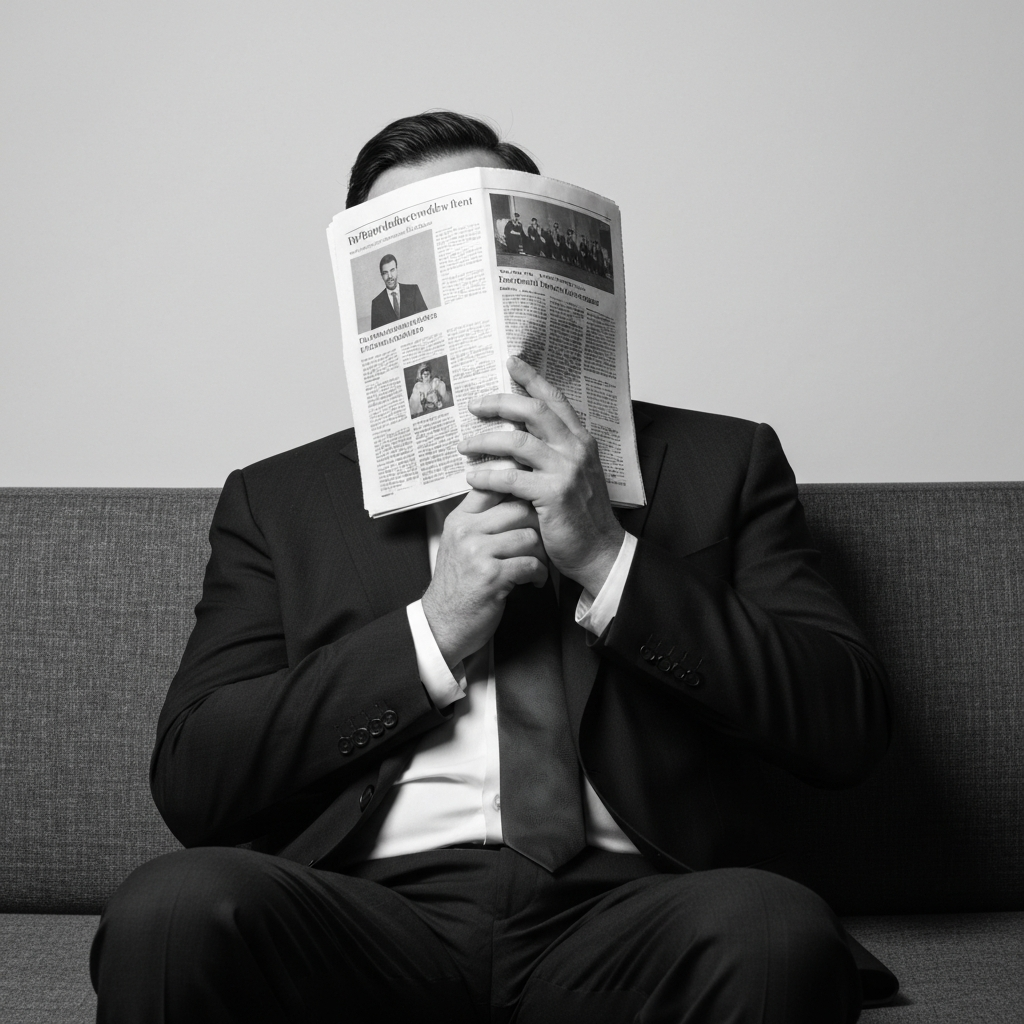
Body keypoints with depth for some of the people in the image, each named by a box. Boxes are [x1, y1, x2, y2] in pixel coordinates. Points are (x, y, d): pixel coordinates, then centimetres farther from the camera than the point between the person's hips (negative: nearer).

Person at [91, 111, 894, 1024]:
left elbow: (852, 727, 5)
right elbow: (191, 778, 8)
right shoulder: (280, 500, 18)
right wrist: (430, 632, -3)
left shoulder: (718, 461, 16)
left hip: (625, 918, -1)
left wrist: (610, 561, -5)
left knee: (775, 931, -33)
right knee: (172, 909, -29)